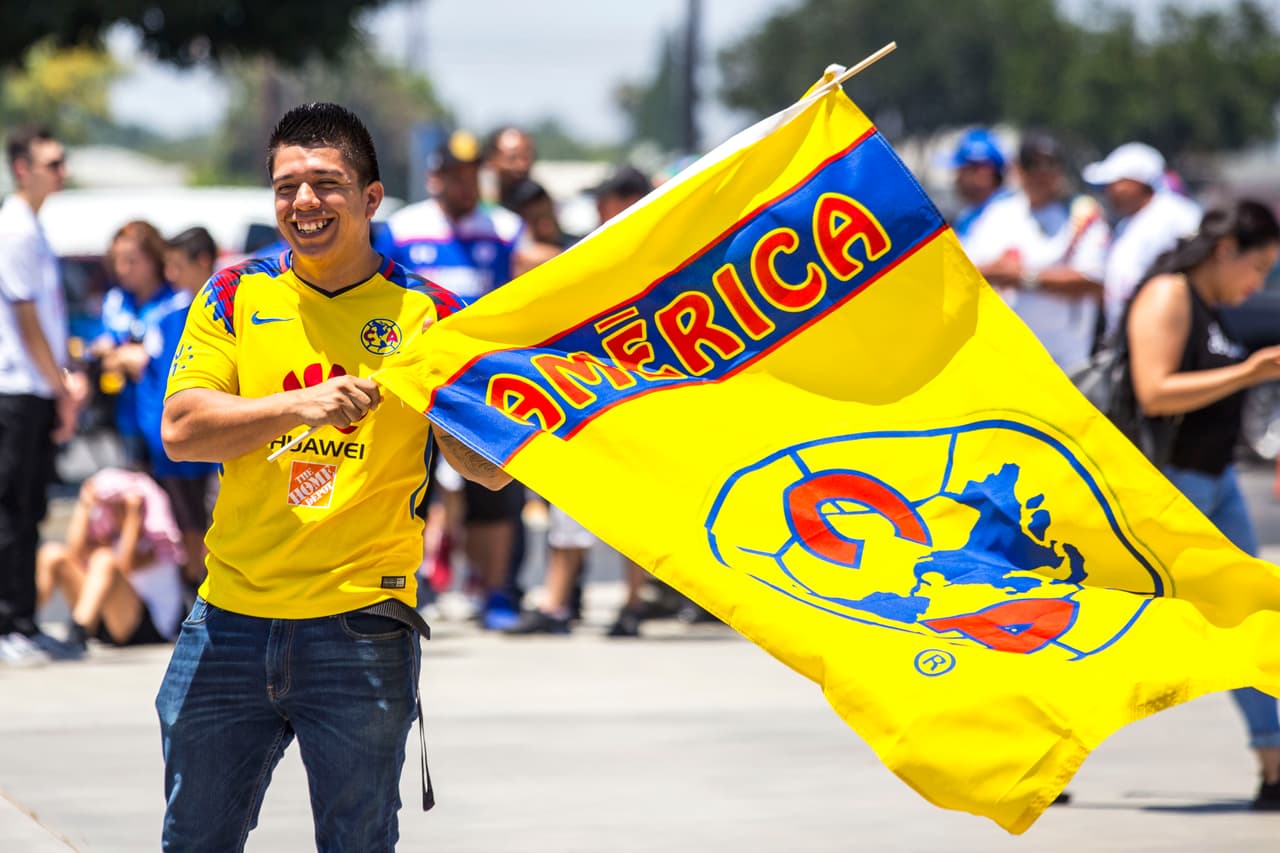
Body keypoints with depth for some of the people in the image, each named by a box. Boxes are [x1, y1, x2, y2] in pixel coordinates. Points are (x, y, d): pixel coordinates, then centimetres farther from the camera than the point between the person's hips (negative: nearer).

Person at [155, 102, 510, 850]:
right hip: (232, 619, 2)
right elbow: (182, 430, -6)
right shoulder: (236, 297, 7)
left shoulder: (426, 312, 2)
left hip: (361, 627, -2)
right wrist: (301, 407, -20)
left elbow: (493, 469, -2)